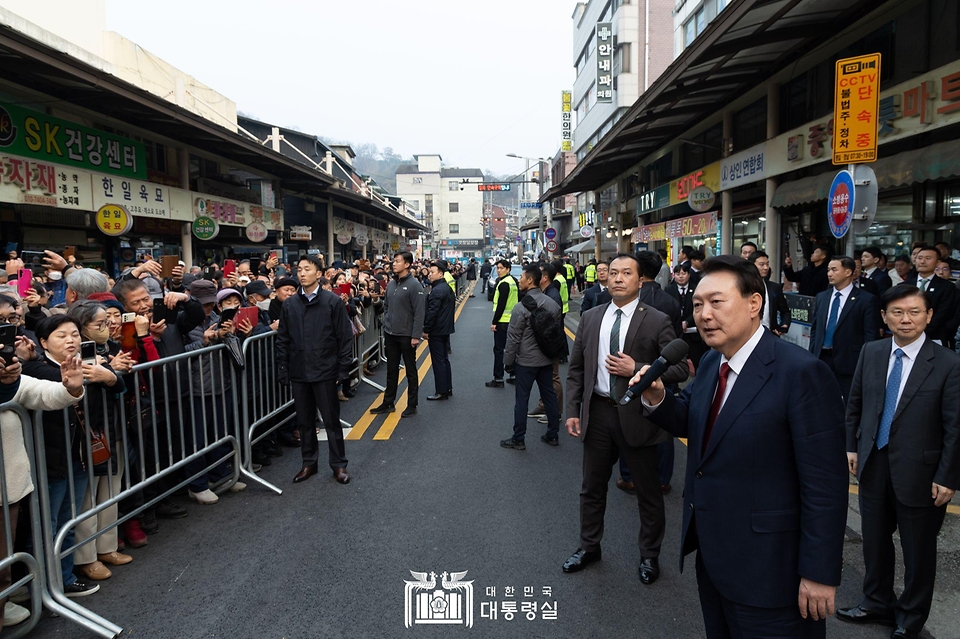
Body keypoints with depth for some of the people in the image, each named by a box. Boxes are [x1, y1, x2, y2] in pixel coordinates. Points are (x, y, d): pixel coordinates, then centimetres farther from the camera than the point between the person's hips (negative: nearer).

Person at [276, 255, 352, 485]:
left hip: (325, 371, -3)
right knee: (304, 421, 13)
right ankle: (309, 463, 27)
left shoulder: (333, 302, -5)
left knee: (331, 420, 5)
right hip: (299, 372, 4)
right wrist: (282, 370, 4)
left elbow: (345, 337, -5)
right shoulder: (289, 304, 6)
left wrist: (343, 369, -8)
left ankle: (338, 465, 17)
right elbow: (283, 339, 8)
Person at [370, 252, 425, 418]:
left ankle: (412, 405, 16)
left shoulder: (414, 285, -14)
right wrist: (385, 327, 11)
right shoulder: (391, 284, 7)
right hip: (390, 335, 6)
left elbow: (419, 313, -16)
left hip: (407, 335, -6)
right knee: (391, 370, 15)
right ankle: (388, 403, 25)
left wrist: (416, 336, -19)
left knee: (410, 371, 6)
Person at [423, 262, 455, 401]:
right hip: (446, 329, 10)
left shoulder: (436, 291, -19)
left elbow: (432, 312, -23)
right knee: (444, 359, 16)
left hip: (436, 331, -10)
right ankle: (448, 388, 22)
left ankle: (441, 391, 1)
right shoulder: (448, 288, 12)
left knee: (438, 361, -4)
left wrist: (426, 330, -17)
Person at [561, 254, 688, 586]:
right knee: (592, 486, 18)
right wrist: (573, 410, 1)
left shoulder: (657, 321, -8)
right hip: (598, 413, 4)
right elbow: (576, 368, 7)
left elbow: (680, 370, -11)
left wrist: (636, 369, -21)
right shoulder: (590, 318, 5)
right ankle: (589, 546, 39)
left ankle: (649, 555, 34)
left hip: (637, 416, -3)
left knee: (648, 491, 13)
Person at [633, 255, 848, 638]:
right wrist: (656, 399, -8)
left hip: (766, 567, -7)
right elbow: (691, 421, 13)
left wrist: (820, 574, -17)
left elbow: (824, 485, -20)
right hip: (710, 552, 8)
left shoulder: (802, 373, -21)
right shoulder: (710, 363, 3)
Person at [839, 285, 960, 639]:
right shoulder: (870, 353, 0)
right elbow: (855, 404, 9)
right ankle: (877, 603, 40)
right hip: (873, 464, 4)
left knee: (918, 550, 13)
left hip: (918, 473, -4)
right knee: (875, 540, 18)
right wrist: (851, 446, 6)